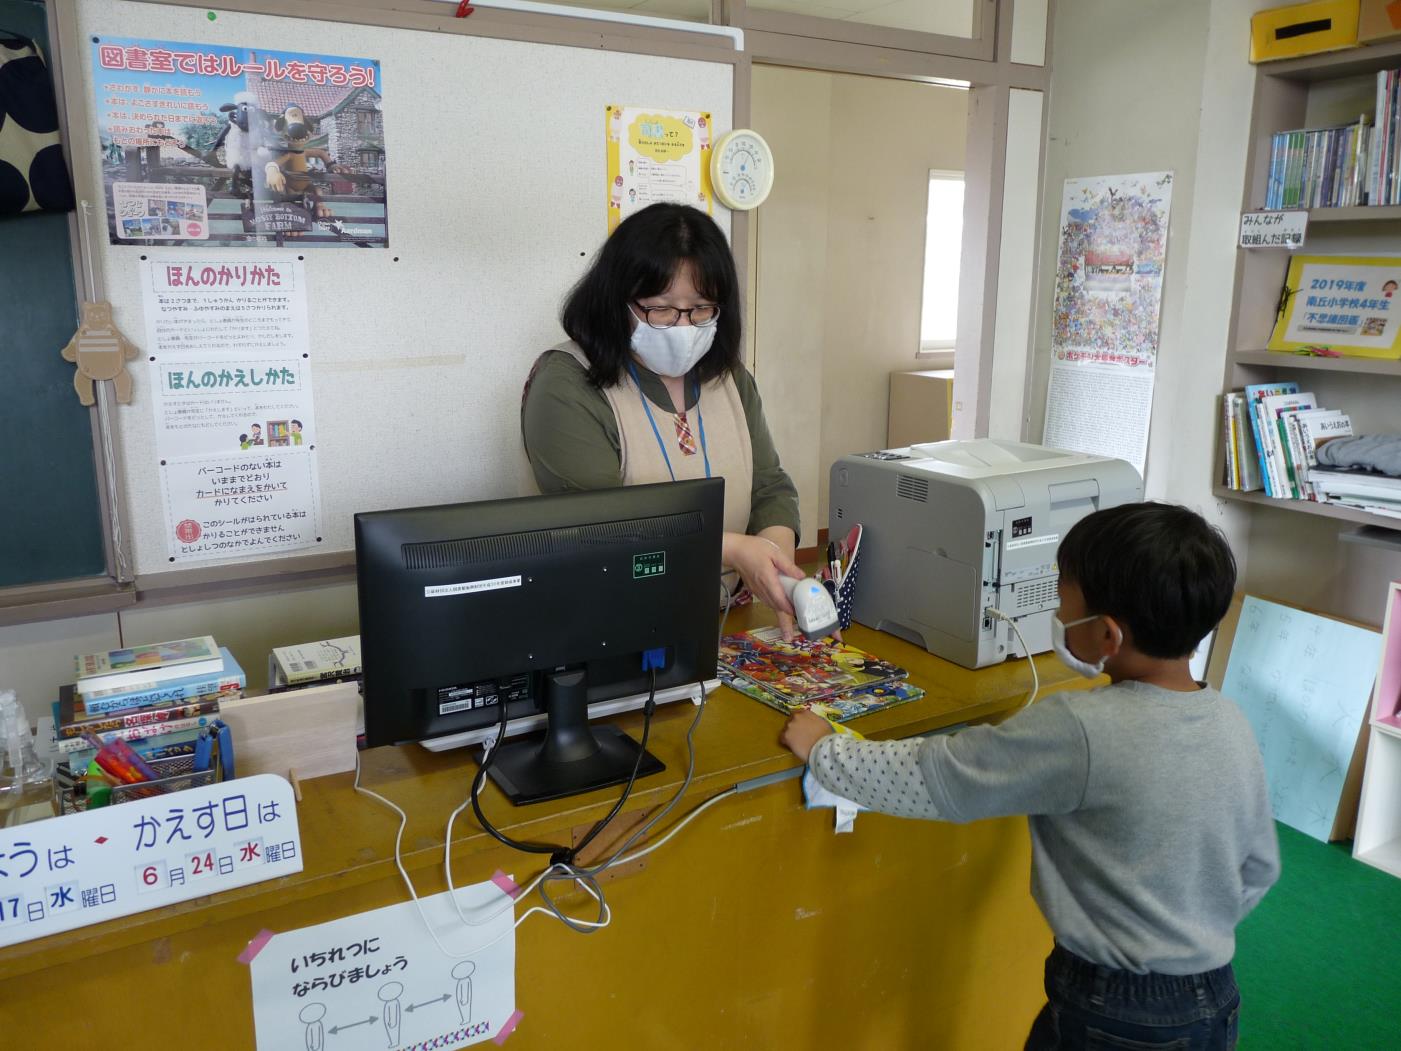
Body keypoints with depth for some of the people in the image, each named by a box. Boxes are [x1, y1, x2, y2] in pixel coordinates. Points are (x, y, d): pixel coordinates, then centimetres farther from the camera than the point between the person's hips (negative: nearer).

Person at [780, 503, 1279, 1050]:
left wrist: (821, 749, -6)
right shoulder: (1233, 727, -7)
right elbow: (1259, 871, 6)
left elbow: (928, 779, -20)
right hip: (1214, 1002, 6)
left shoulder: (1076, 730, -27)